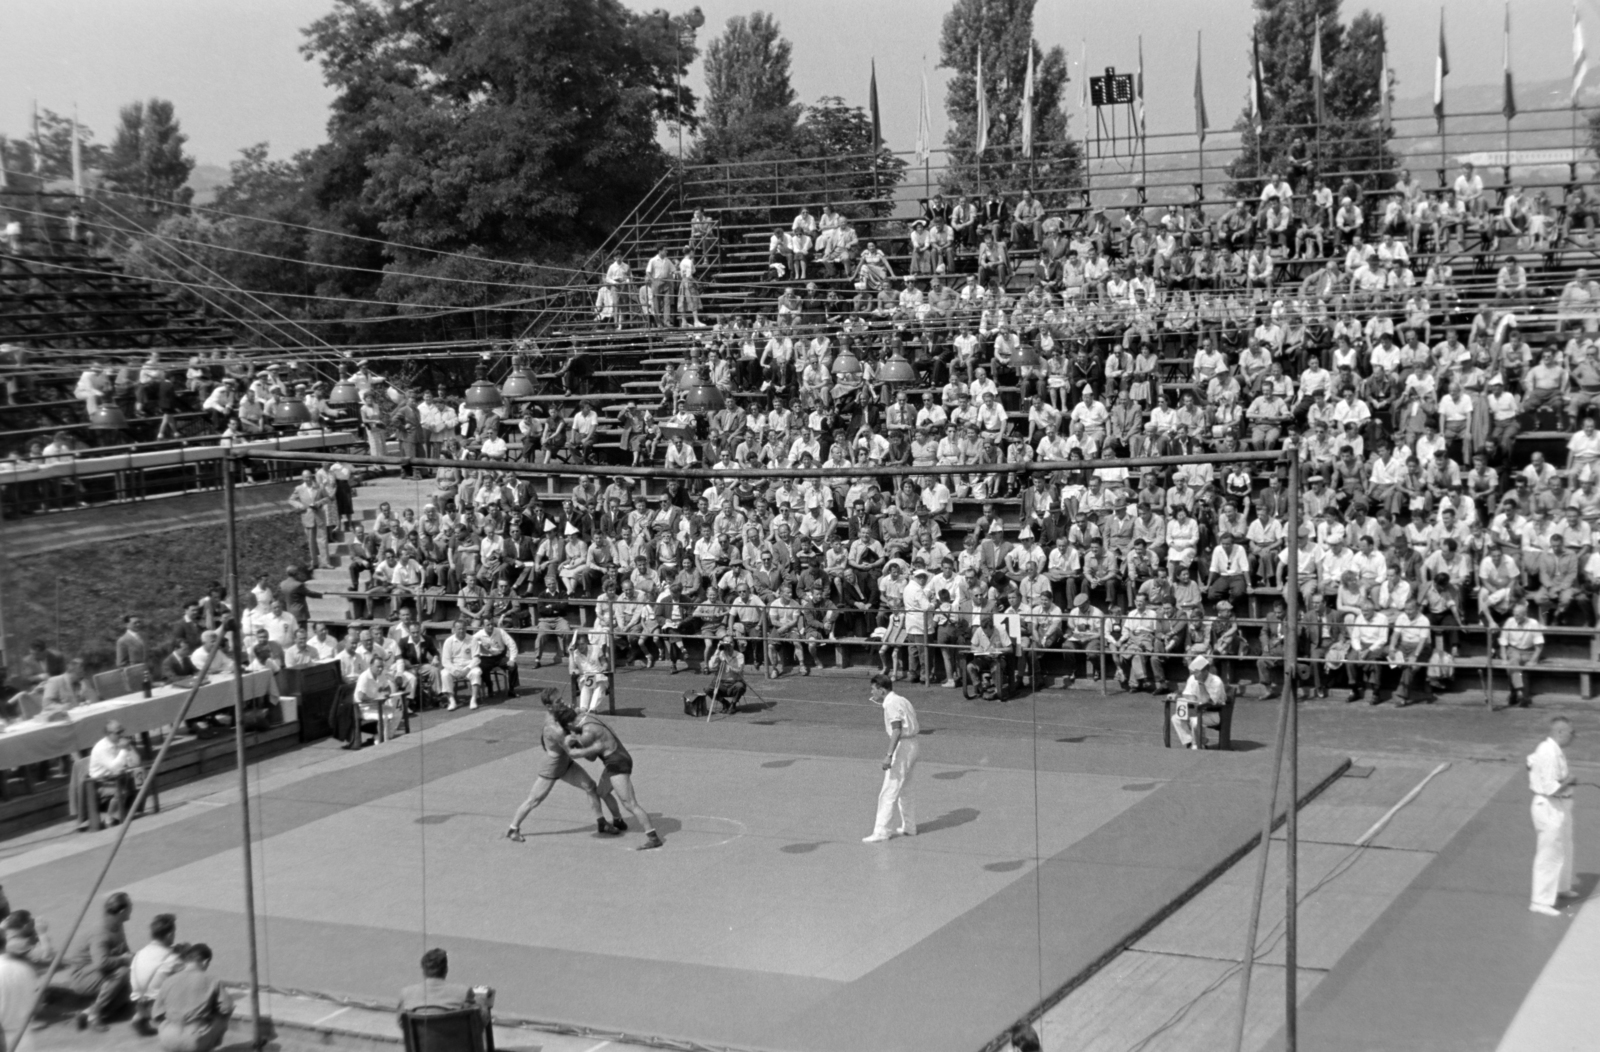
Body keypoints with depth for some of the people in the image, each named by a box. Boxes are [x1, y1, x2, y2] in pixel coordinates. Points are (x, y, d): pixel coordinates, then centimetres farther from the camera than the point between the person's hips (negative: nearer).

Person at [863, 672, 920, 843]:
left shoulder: (891, 704, -15)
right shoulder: (901, 700, 15)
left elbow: (897, 730, -24)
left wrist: (889, 755, -29)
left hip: (902, 746, -10)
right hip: (911, 745, 10)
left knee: (889, 792, -7)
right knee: (904, 791, 20)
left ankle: (881, 832, -5)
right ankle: (909, 827, 27)